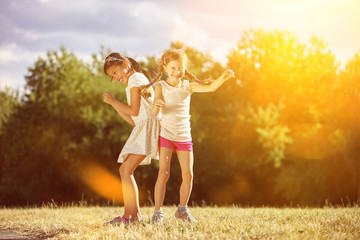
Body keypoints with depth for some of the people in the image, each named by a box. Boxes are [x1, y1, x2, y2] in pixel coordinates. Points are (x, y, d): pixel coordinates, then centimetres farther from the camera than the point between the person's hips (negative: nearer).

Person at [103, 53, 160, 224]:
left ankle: (130, 215, -19)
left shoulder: (135, 78, -2)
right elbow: (132, 119, 21)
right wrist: (113, 104, 16)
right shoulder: (139, 79, 27)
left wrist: (113, 101, -1)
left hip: (148, 125, -11)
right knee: (124, 169, 11)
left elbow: (134, 111, -11)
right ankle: (135, 213, 13)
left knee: (127, 170, -16)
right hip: (142, 128, 11)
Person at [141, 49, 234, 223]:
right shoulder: (161, 86, -4)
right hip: (166, 135, -3)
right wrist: (157, 106, -38)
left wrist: (223, 78, -25)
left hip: (184, 137, 3)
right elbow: (154, 113, -14)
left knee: (188, 175, 2)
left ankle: (182, 209, 20)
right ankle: (158, 212, -4)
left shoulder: (188, 86, 5)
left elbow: (209, 88, -7)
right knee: (163, 173, -9)